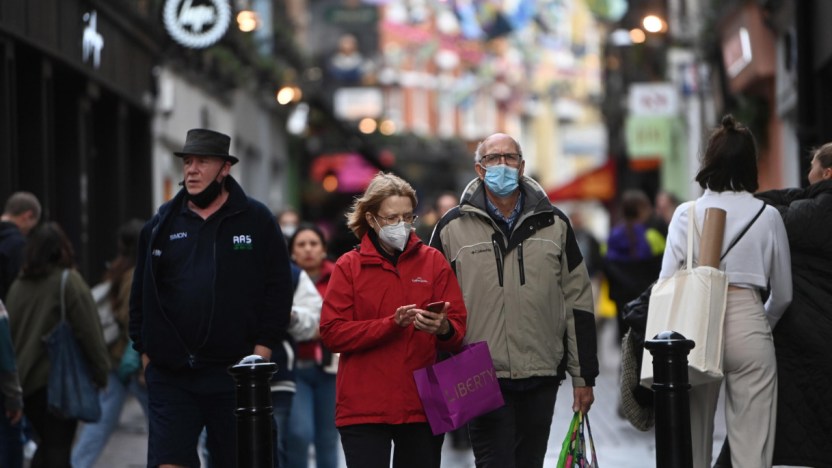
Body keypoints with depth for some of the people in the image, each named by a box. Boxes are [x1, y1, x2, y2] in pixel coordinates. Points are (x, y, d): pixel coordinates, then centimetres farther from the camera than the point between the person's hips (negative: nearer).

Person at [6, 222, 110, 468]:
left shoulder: (18, 285, 9)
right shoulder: (68, 282, -10)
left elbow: (9, 331, 13)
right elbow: (89, 331, -13)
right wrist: (101, 373, -6)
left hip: (25, 381, 6)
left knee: (46, 445, 17)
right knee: (59, 448, -2)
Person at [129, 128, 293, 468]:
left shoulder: (256, 220, 2)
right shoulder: (161, 224, 9)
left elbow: (279, 289, 0)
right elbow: (140, 295, 13)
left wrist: (262, 350, -7)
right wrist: (145, 351, 6)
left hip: (235, 373, -1)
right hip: (170, 375, 2)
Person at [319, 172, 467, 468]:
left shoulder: (433, 261, 8)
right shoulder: (350, 266, 4)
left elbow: (459, 328, 2)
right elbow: (332, 333, -7)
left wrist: (444, 329, -22)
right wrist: (392, 324, -18)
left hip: (422, 406, 2)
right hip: (364, 407, -2)